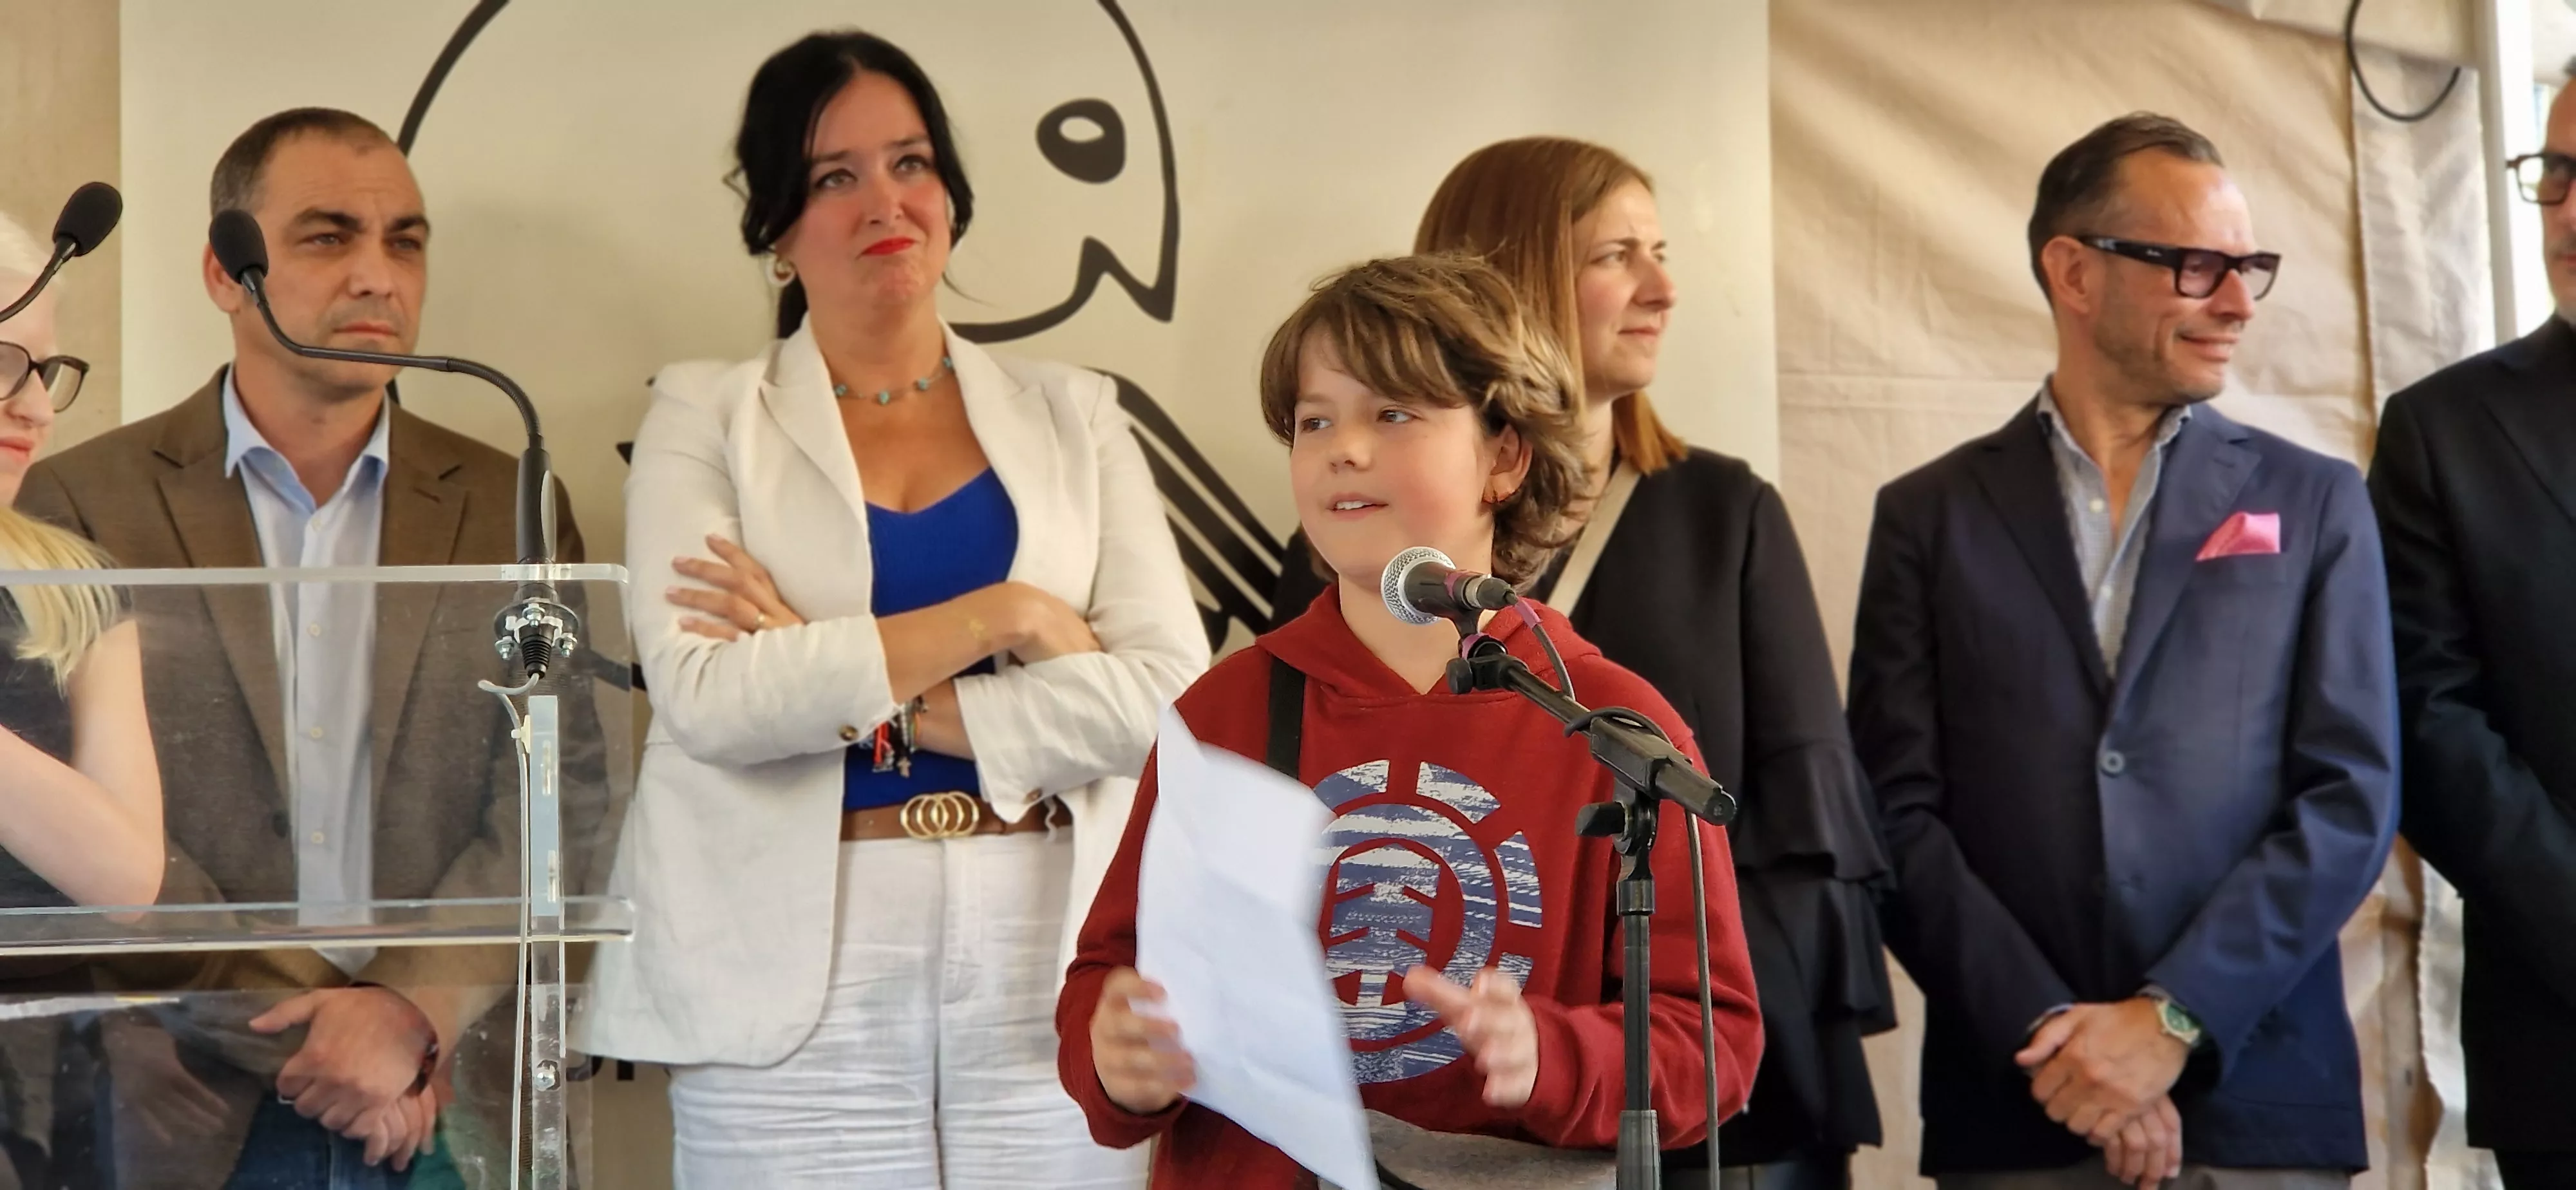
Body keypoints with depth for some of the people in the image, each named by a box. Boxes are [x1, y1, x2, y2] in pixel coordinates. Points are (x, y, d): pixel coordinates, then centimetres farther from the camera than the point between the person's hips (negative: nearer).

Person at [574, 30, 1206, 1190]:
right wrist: (1006, 617, -12)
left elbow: (1172, 691, -4)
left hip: (1047, 963, 2)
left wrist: (873, 702, -12)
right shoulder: (707, 418, 4)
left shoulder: (1070, 415, 9)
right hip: (793, 986, -1)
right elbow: (706, 698, -11)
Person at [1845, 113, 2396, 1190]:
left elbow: (2353, 795, -1)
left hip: (2263, 1102, 0)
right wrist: (2052, 1032, -12)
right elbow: (1899, 810, -1)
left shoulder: (2315, 504, 7)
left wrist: (2173, 1020, -12)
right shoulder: (1931, 517, 6)